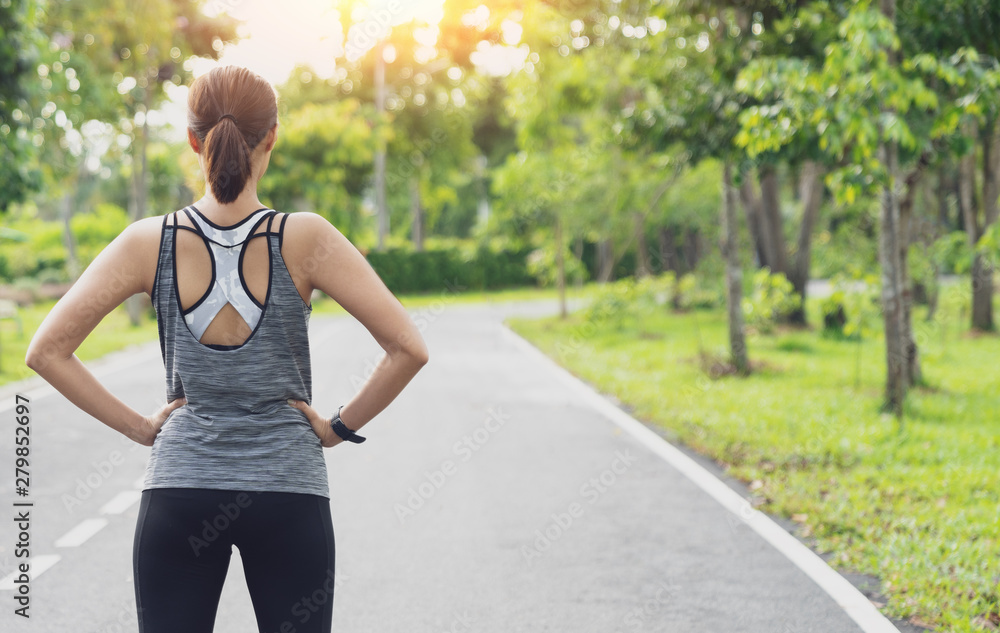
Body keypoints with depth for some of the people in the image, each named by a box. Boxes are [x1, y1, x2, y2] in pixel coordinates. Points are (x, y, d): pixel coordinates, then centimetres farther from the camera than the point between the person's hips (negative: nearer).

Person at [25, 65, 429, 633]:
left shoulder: (150, 243, -6)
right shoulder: (306, 239, -11)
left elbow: (47, 351, -4)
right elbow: (409, 349, -12)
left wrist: (138, 425, 2)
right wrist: (341, 426, -1)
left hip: (178, 490, 1)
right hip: (289, 491, -1)